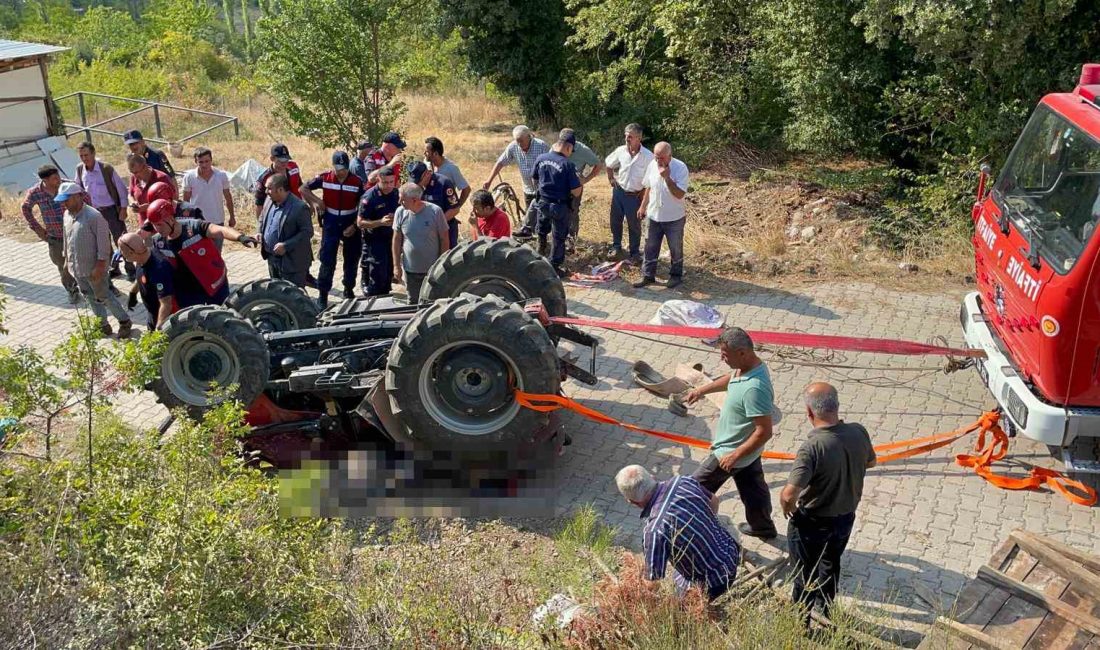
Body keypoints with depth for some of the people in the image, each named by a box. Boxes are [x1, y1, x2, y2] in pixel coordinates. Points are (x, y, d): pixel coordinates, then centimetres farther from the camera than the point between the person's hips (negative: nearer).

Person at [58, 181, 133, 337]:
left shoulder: (94, 216, -22)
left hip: (93, 267, -8)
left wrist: (100, 266, -21)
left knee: (103, 297, 3)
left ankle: (124, 321, 20)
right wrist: (67, 259, 17)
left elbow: (103, 242, -20)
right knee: (90, 297, 17)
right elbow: (66, 238, 15)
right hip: (76, 267, 8)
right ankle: (103, 325, 30)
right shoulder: (67, 215, 2)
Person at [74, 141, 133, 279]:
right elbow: (78, 189, 13)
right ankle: (113, 268, 28)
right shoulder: (80, 170, -2)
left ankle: (130, 270, 11)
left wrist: (123, 209, -12)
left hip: (112, 210, -5)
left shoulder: (106, 168, -17)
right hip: (95, 211, 5)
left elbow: (121, 188, -10)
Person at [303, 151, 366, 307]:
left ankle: (349, 289, 30)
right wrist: (315, 203, -5)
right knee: (327, 259, -4)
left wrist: (354, 225, -11)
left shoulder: (357, 182, -8)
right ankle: (323, 294, 4)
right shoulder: (324, 178, -7)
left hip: (351, 224, 1)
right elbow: (304, 189, 7)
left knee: (352, 259, 11)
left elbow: (362, 207, -3)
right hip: (330, 223, -1)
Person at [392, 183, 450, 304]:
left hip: (433, 270, -2)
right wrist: (396, 265, 2)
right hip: (409, 270, 2)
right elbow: (397, 240, 3)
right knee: (413, 303, 13)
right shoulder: (401, 212, -7)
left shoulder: (435, 211, -15)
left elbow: (444, 239, -6)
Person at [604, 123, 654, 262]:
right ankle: (616, 247, 36)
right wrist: (611, 178, 7)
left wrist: (643, 193, -11)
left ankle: (635, 252, 26)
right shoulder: (620, 151, -7)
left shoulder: (648, 156, -20)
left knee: (634, 225, 9)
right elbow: (608, 163, 13)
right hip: (618, 191, 4)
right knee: (615, 220, 16)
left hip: (635, 196, -4)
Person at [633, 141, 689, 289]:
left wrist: (667, 177, -33)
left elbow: (679, 194, -26)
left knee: (675, 249, 12)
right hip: (654, 216, 4)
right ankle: (648, 275, 24)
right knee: (650, 248, 12)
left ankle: (676, 275, 29)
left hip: (674, 218, -4)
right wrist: (642, 206, 12)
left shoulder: (680, 168, -21)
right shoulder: (652, 165, -5)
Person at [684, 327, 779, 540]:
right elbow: (730, 379, 16)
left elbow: (764, 432, -33)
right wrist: (702, 390, 22)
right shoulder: (749, 366, -8)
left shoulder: (754, 388, -38)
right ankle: (763, 526, 47)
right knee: (752, 487, 27)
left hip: (731, 451, -9)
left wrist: (734, 455, -25)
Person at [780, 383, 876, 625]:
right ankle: (825, 608, 52)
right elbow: (871, 462, 6)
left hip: (812, 523, -5)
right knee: (831, 563, 30)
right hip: (846, 518, 6)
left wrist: (788, 509, -15)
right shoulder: (858, 433, -17)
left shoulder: (812, 447, -35)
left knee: (806, 574, 18)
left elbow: (789, 495, -36)